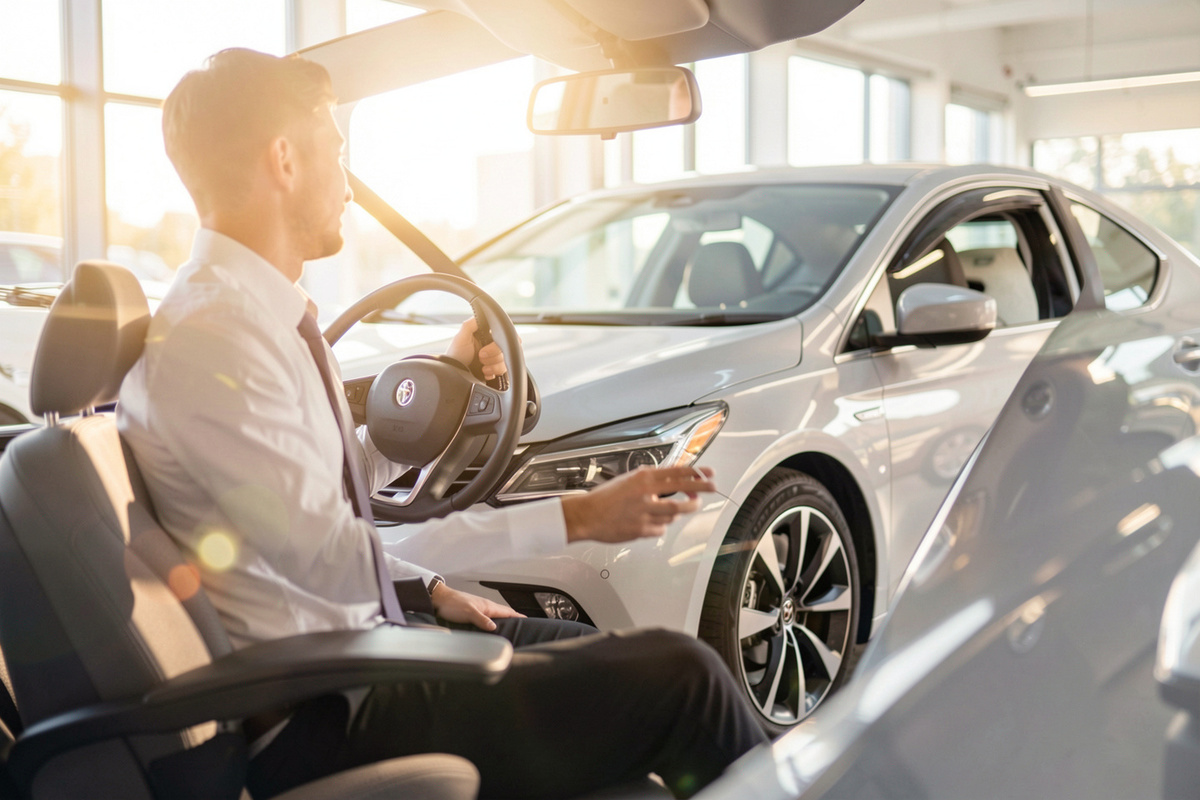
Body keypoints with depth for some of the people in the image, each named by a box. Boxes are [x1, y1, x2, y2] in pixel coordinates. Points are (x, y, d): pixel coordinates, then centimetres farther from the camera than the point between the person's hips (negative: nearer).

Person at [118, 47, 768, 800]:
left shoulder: (250, 314, 8)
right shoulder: (210, 339, -21)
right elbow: (334, 561, -26)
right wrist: (573, 519, -26)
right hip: (321, 726, -10)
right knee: (680, 676, -14)